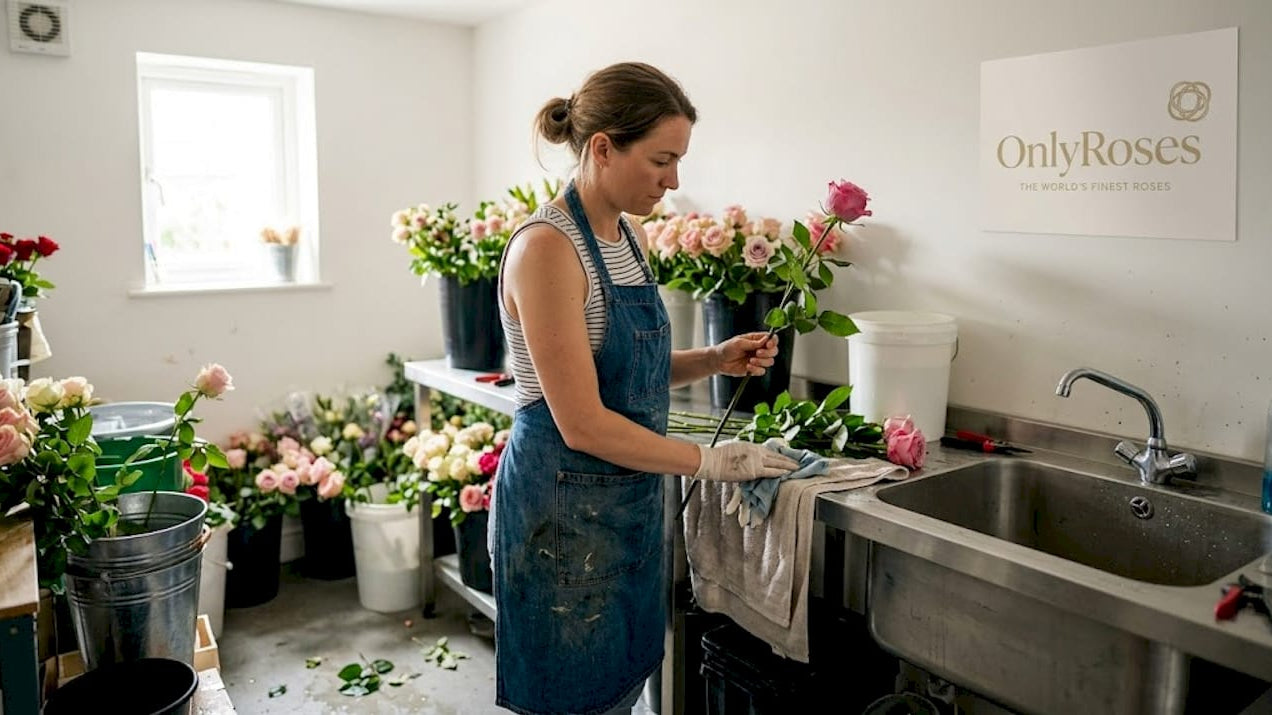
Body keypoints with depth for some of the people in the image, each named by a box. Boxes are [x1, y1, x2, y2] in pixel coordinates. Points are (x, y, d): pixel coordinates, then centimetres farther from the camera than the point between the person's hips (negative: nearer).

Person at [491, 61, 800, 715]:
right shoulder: (546, 247, -19)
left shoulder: (629, 237, 7)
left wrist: (715, 360, 0)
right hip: (566, 506, -8)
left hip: (628, 498, 8)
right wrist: (710, 461, -15)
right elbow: (582, 424, -22)